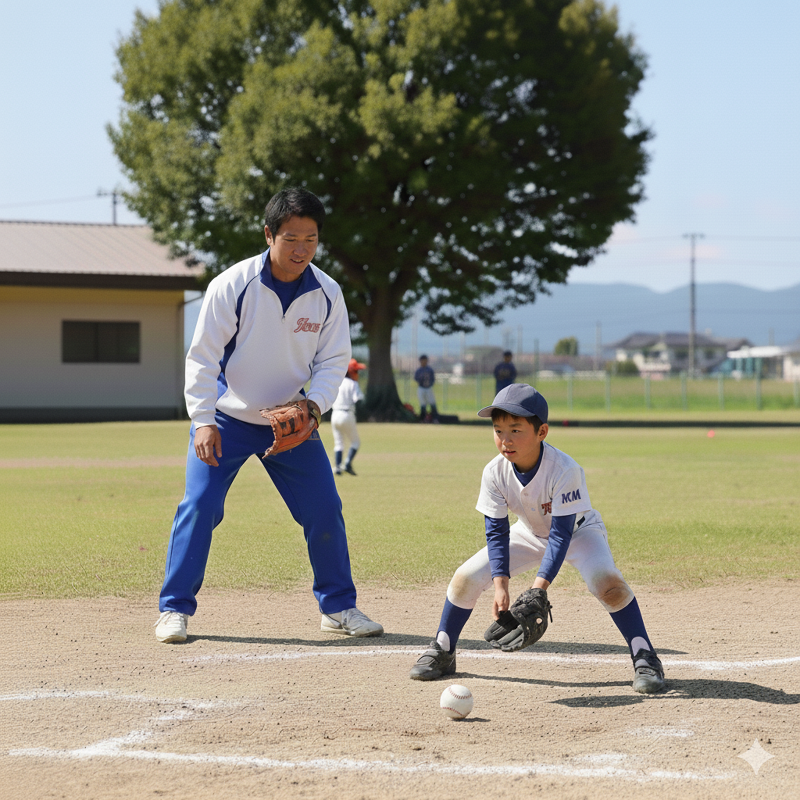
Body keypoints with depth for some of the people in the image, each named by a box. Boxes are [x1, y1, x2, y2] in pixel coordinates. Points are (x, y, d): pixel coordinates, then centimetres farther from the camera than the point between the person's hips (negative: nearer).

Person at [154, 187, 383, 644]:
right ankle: (175, 609, 2)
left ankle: (338, 606, 17)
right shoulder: (232, 285, -19)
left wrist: (314, 405, -21)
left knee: (325, 510, 1)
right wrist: (203, 421, -22)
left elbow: (333, 361, -2)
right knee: (199, 506, -11)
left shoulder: (327, 294, -9)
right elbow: (203, 357, -15)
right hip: (226, 418, -3)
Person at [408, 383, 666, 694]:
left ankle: (645, 658, -16)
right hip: (531, 533, 4)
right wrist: (500, 586, -29)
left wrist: (539, 587, -42)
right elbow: (497, 532, -17)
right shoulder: (494, 473, -25)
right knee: (466, 577, -7)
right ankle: (442, 653, 15)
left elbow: (562, 533, -34)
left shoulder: (564, 470, -37)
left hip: (578, 531, -4)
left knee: (607, 581, -32)